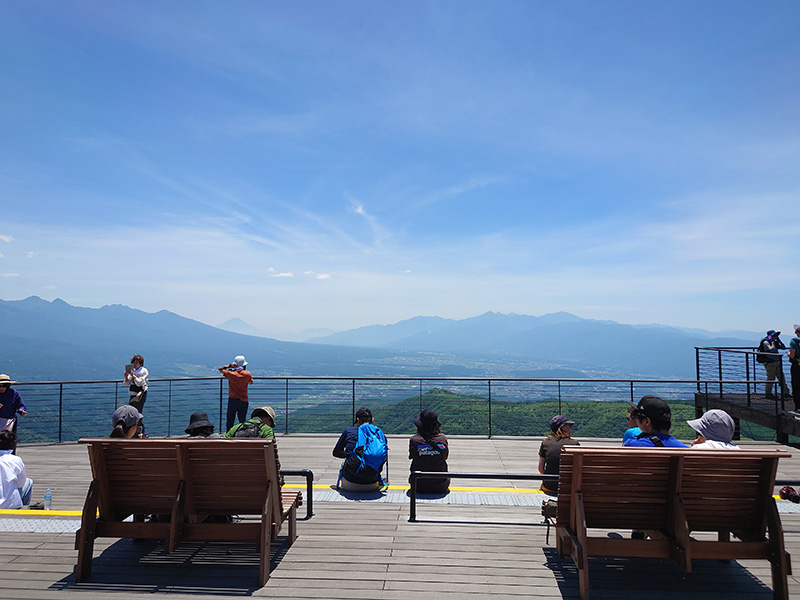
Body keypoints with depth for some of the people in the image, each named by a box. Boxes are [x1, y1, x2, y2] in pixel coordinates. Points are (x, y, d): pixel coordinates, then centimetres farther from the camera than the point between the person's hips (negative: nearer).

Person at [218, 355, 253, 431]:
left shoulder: (230, 373, -8)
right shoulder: (248, 374, -5)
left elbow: (219, 369, 8)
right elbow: (250, 382, 15)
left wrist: (229, 366, -5)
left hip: (232, 400, -1)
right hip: (244, 401, 1)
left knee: (230, 421, 8)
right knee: (242, 421, 8)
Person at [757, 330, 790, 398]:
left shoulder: (775, 342, 16)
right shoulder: (765, 342, -9)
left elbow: (783, 347, 14)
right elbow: (770, 349, -24)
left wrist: (778, 341, 4)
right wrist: (773, 343, -14)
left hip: (777, 362, 8)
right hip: (769, 363, -8)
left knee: (781, 377, 10)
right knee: (770, 378, -6)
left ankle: (786, 392, 18)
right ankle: (768, 393, 2)